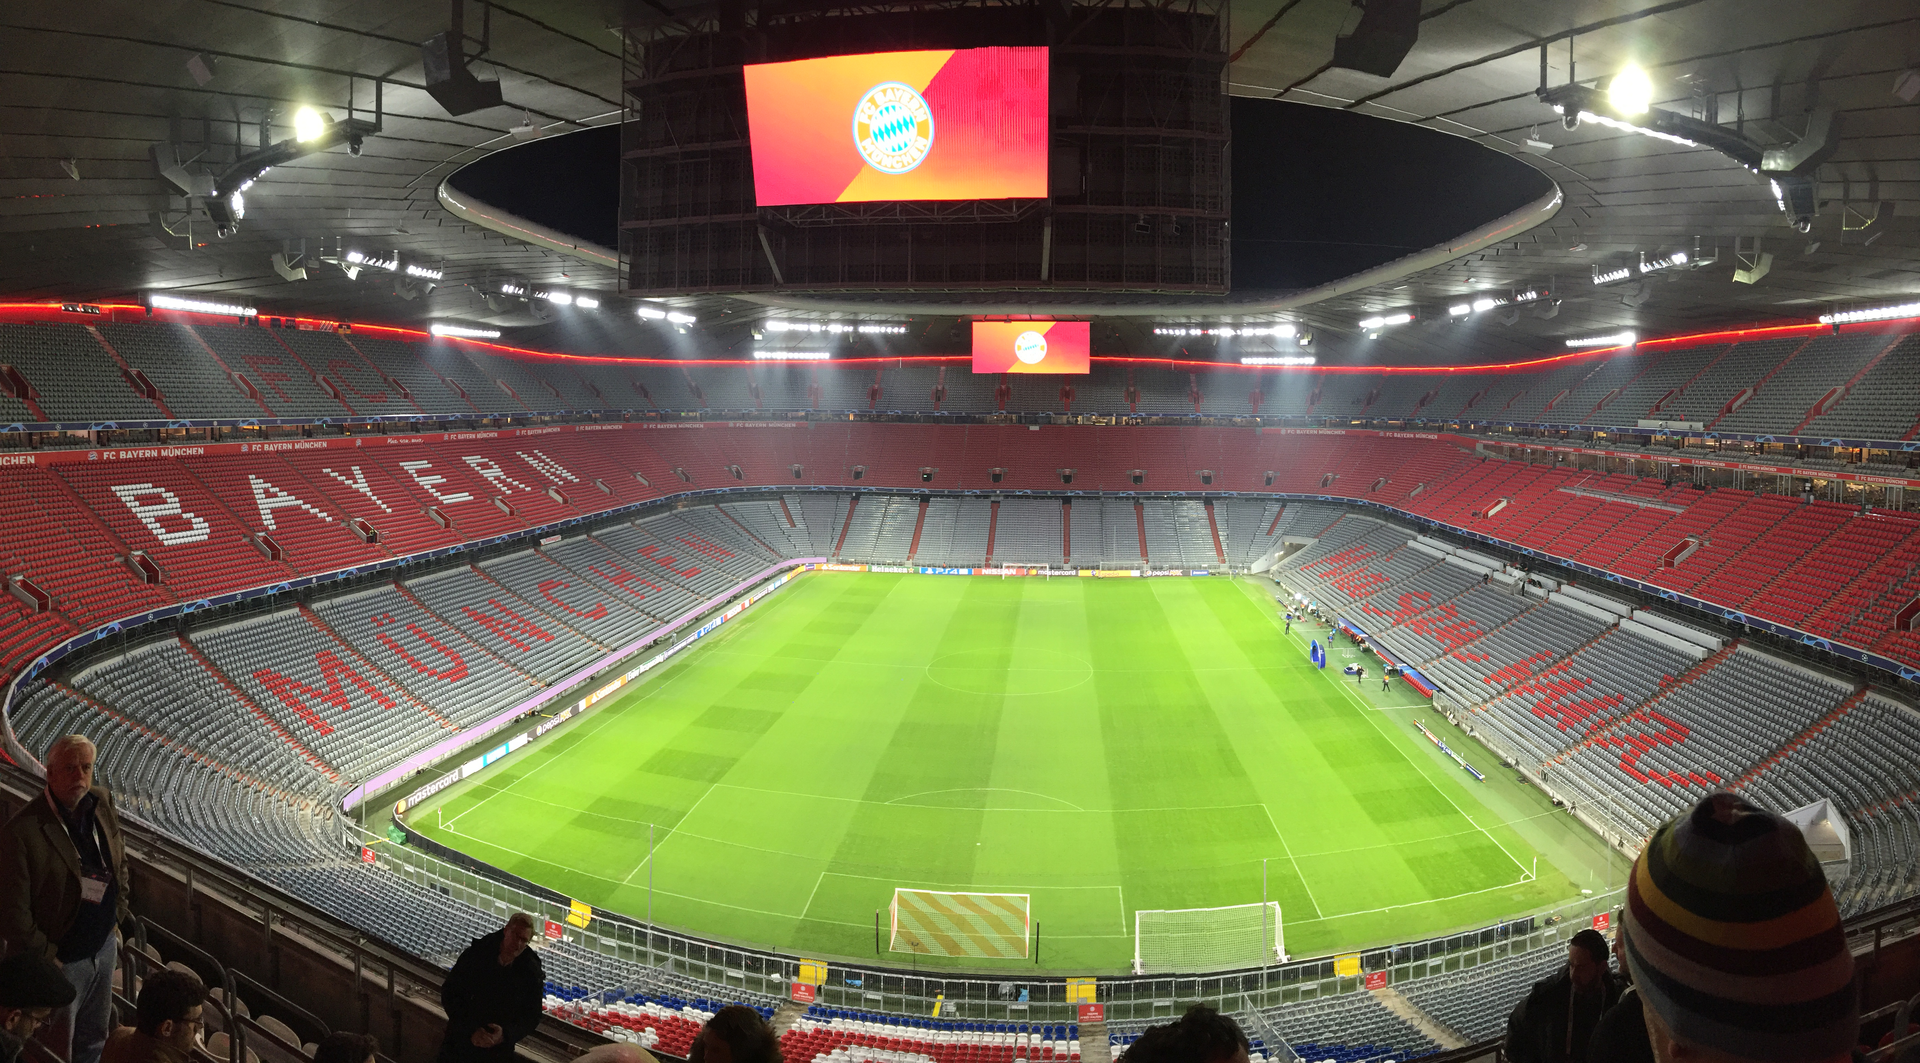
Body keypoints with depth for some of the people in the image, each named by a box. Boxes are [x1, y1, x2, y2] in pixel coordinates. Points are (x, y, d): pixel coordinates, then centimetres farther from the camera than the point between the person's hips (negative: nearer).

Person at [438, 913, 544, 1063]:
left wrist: (505, 1035, -20)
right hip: (458, 1044, 0)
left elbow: (532, 1017, -2)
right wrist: (470, 1030, -18)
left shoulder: (531, 972, -11)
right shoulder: (475, 954, -12)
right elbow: (449, 993, -9)